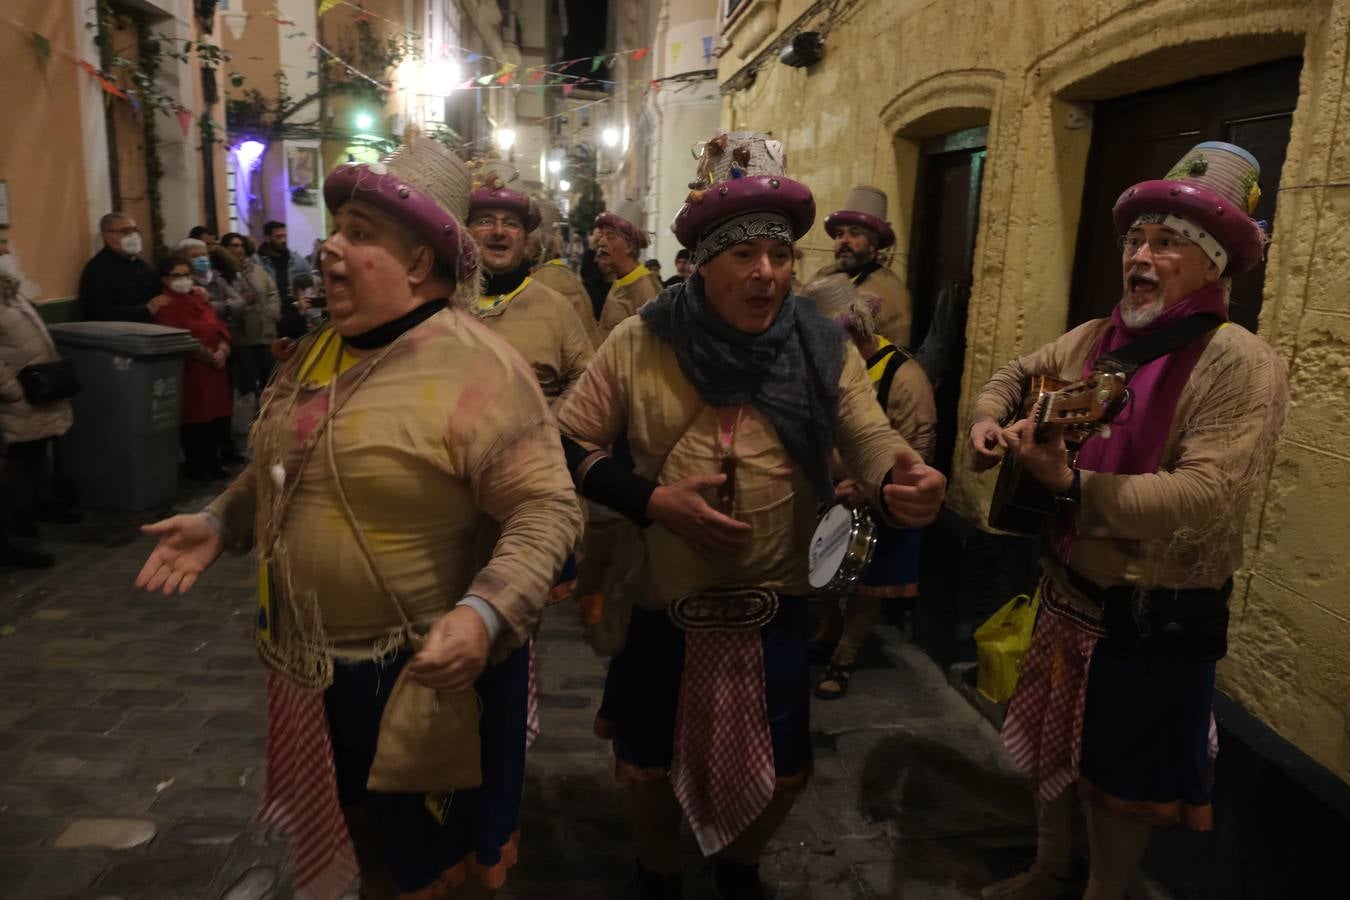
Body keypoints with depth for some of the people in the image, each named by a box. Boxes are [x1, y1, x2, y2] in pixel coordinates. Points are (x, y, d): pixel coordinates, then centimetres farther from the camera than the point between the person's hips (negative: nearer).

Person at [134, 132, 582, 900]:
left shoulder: (477, 368, -22)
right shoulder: (317, 352, 5)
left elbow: (547, 507, -25)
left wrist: (484, 615, -37)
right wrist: (221, 523, 6)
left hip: (430, 673, -7)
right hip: (312, 668, 8)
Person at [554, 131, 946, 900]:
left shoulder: (822, 349, -8)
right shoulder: (638, 345, -11)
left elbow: (874, 441, -12)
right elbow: (571, 446, -7)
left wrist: (903, 483, -36)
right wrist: (652, 500, -22)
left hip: (775, 602, 1)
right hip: (661, 601, -1)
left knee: (784, 773, 17)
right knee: (647, 766, 17)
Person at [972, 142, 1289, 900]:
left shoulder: (1241, 365, -20)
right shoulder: (1096, 339, 1)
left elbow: (1207, 499, -30)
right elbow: (1015, 376, 18)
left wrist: (1070, 484, -34)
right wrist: (989, 421, -3)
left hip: (1158, 621, -6)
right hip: (1067, 589, 7)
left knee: (1119, 776, 14)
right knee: (1049, 749, 23)